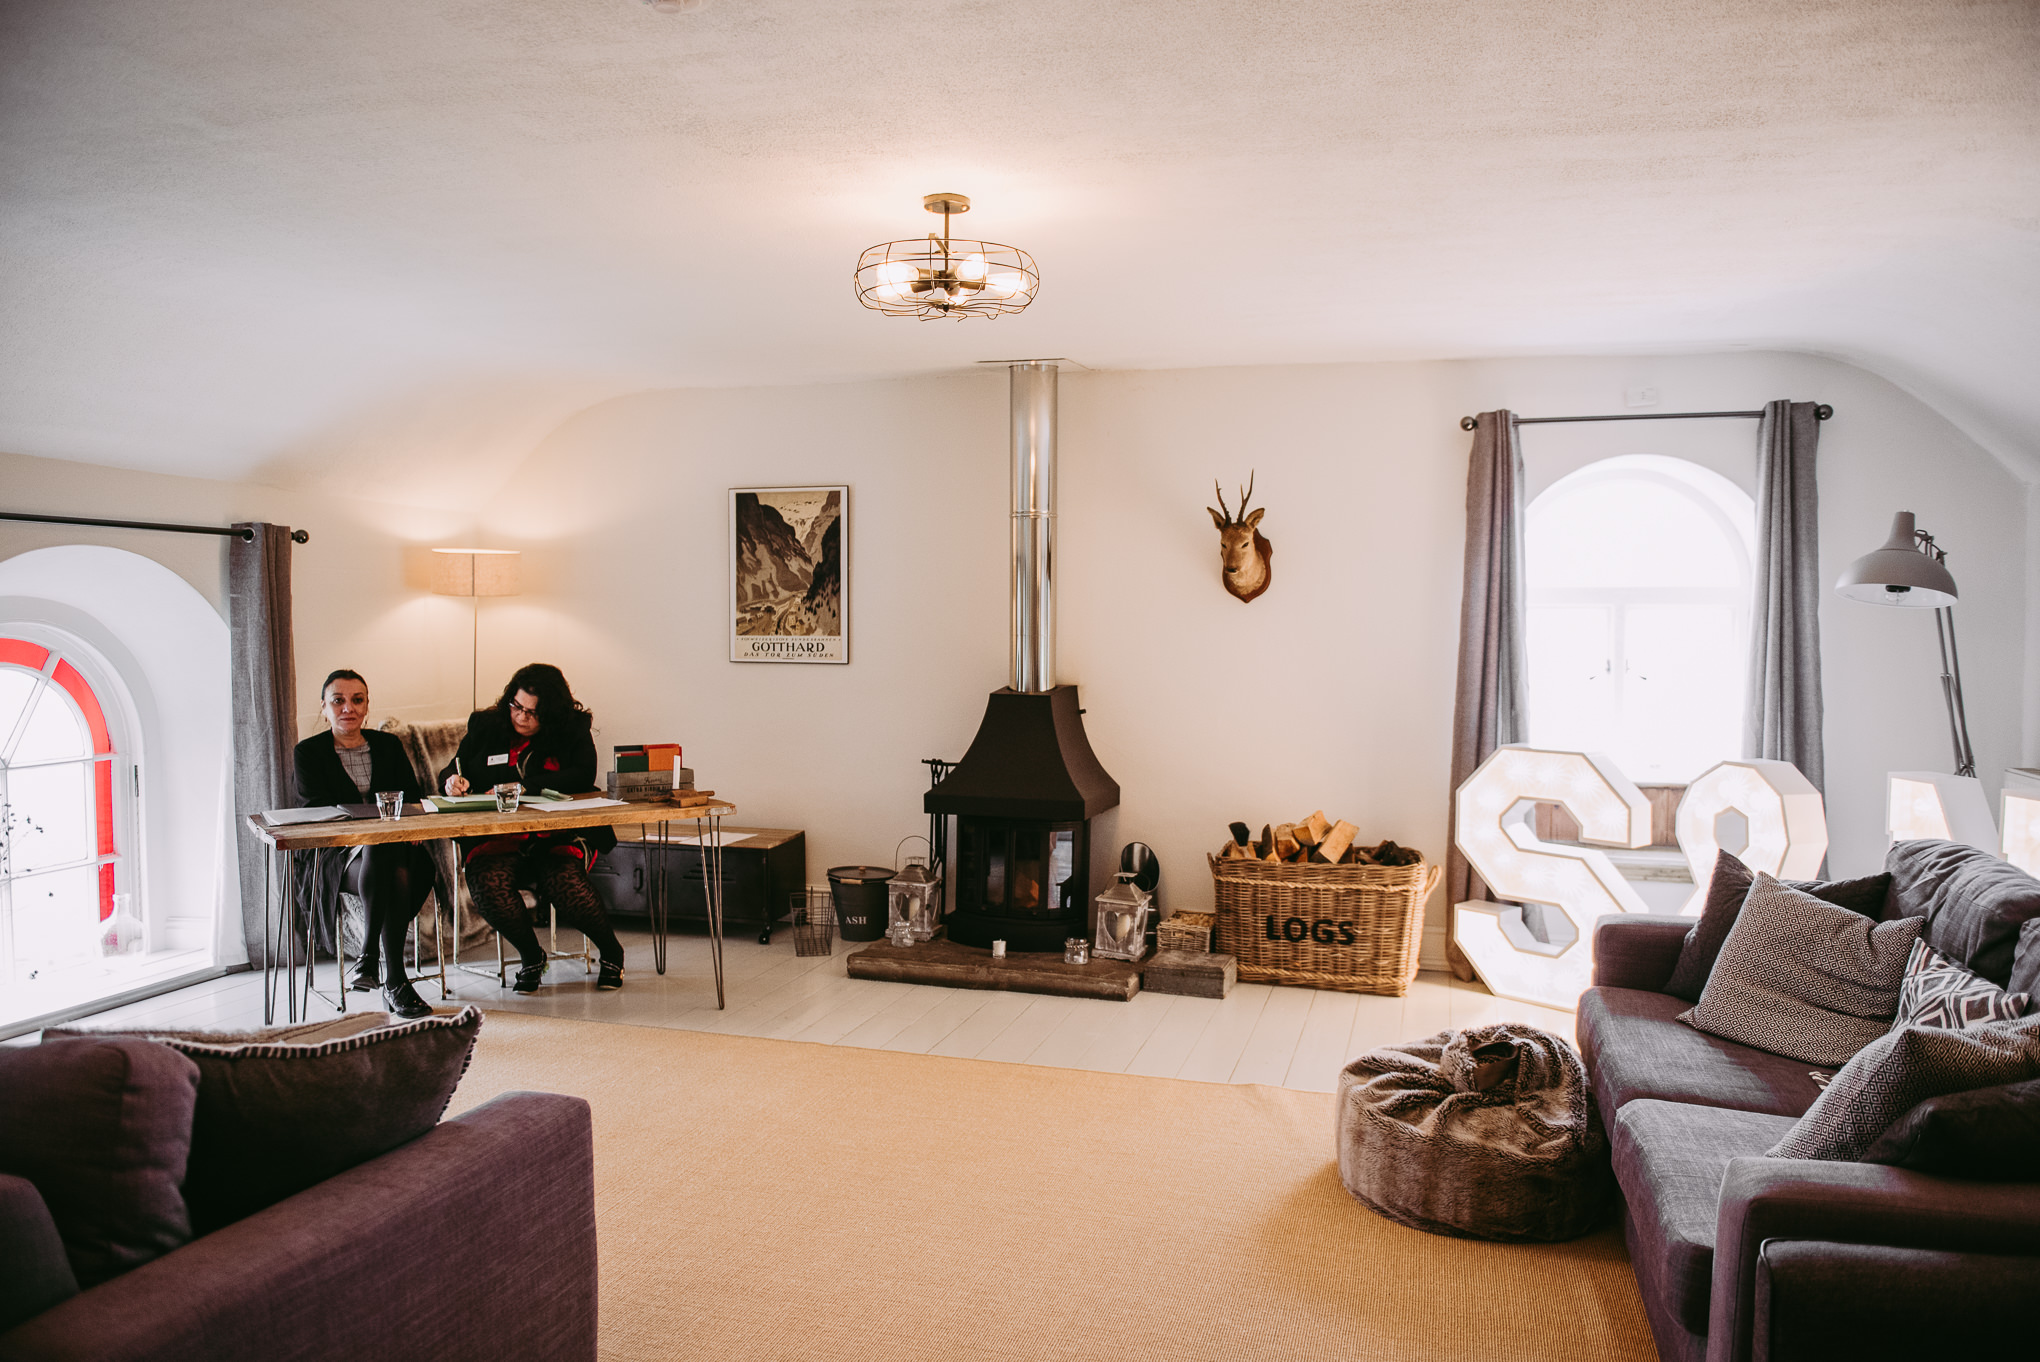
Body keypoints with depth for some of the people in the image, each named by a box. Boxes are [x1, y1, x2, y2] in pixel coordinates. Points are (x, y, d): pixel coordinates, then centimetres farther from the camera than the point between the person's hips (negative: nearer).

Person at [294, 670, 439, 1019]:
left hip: (396, 845, 2)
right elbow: (316, 811, -4)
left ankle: (369, 958, -25)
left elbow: (413, 794, 12)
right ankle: (394, 983, -33)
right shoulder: (309, 752, 9)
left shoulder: (388, 744, 19)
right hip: (338, 854, -2)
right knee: (394, 872, -37)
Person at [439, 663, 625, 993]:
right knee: (488, 885, -32)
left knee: (564, 884, -33)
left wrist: (521, 786, -14)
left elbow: (582, 777, -8)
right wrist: (453, 781, -8)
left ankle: (611, 952, 0)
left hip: (559, 835, -2)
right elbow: (451, 773, 18)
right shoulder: (485, 726, 11)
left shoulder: (574, 730, 5)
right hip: (496, 838, 2)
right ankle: (531, 956, -1)